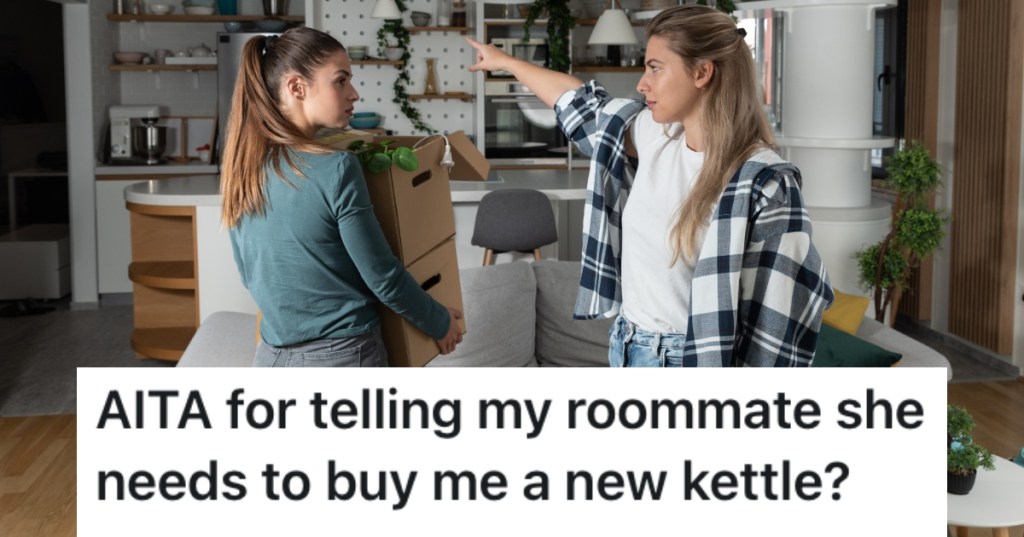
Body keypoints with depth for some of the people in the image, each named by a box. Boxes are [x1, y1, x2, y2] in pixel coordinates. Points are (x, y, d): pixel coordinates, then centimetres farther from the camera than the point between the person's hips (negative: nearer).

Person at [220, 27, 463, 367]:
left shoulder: (240, 167, 2)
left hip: (272, 360, 6)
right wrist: (439, 323, 3)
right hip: (341, 358, -6)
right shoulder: (335, 170, -17)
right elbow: (382, 277, -12)